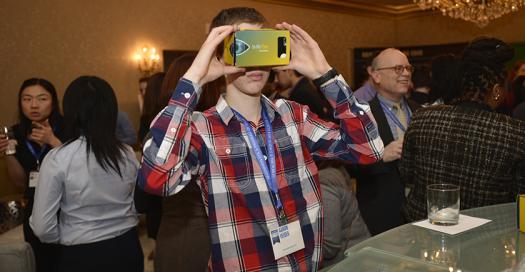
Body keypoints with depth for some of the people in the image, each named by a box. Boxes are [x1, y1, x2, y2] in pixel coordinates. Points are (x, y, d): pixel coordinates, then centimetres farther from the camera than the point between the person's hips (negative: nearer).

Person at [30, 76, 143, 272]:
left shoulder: (57, 159, -16)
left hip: (81, 256, -3)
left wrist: (67, 239, 5)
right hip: (128, 248, 3)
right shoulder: (128, 154, -7)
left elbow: (42, 227, -13)